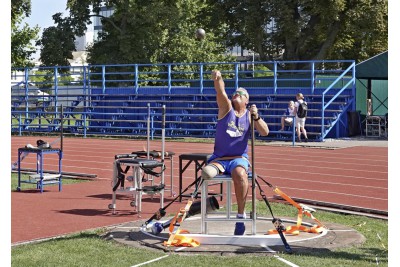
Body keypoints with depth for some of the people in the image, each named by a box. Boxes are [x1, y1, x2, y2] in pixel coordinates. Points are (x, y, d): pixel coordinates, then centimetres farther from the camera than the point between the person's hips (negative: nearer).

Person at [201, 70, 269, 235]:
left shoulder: (250, 116, 9)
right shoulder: (226, 108, 6)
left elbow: (265, 132, -3)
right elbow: (220, 91, -12)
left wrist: (256, 117, -17)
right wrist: (218, 79, -31)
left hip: (239, 159, 0)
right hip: (218, 159, 0)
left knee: (240, 174, -34)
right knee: (206, 173, -33)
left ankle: (241, 216, -22)